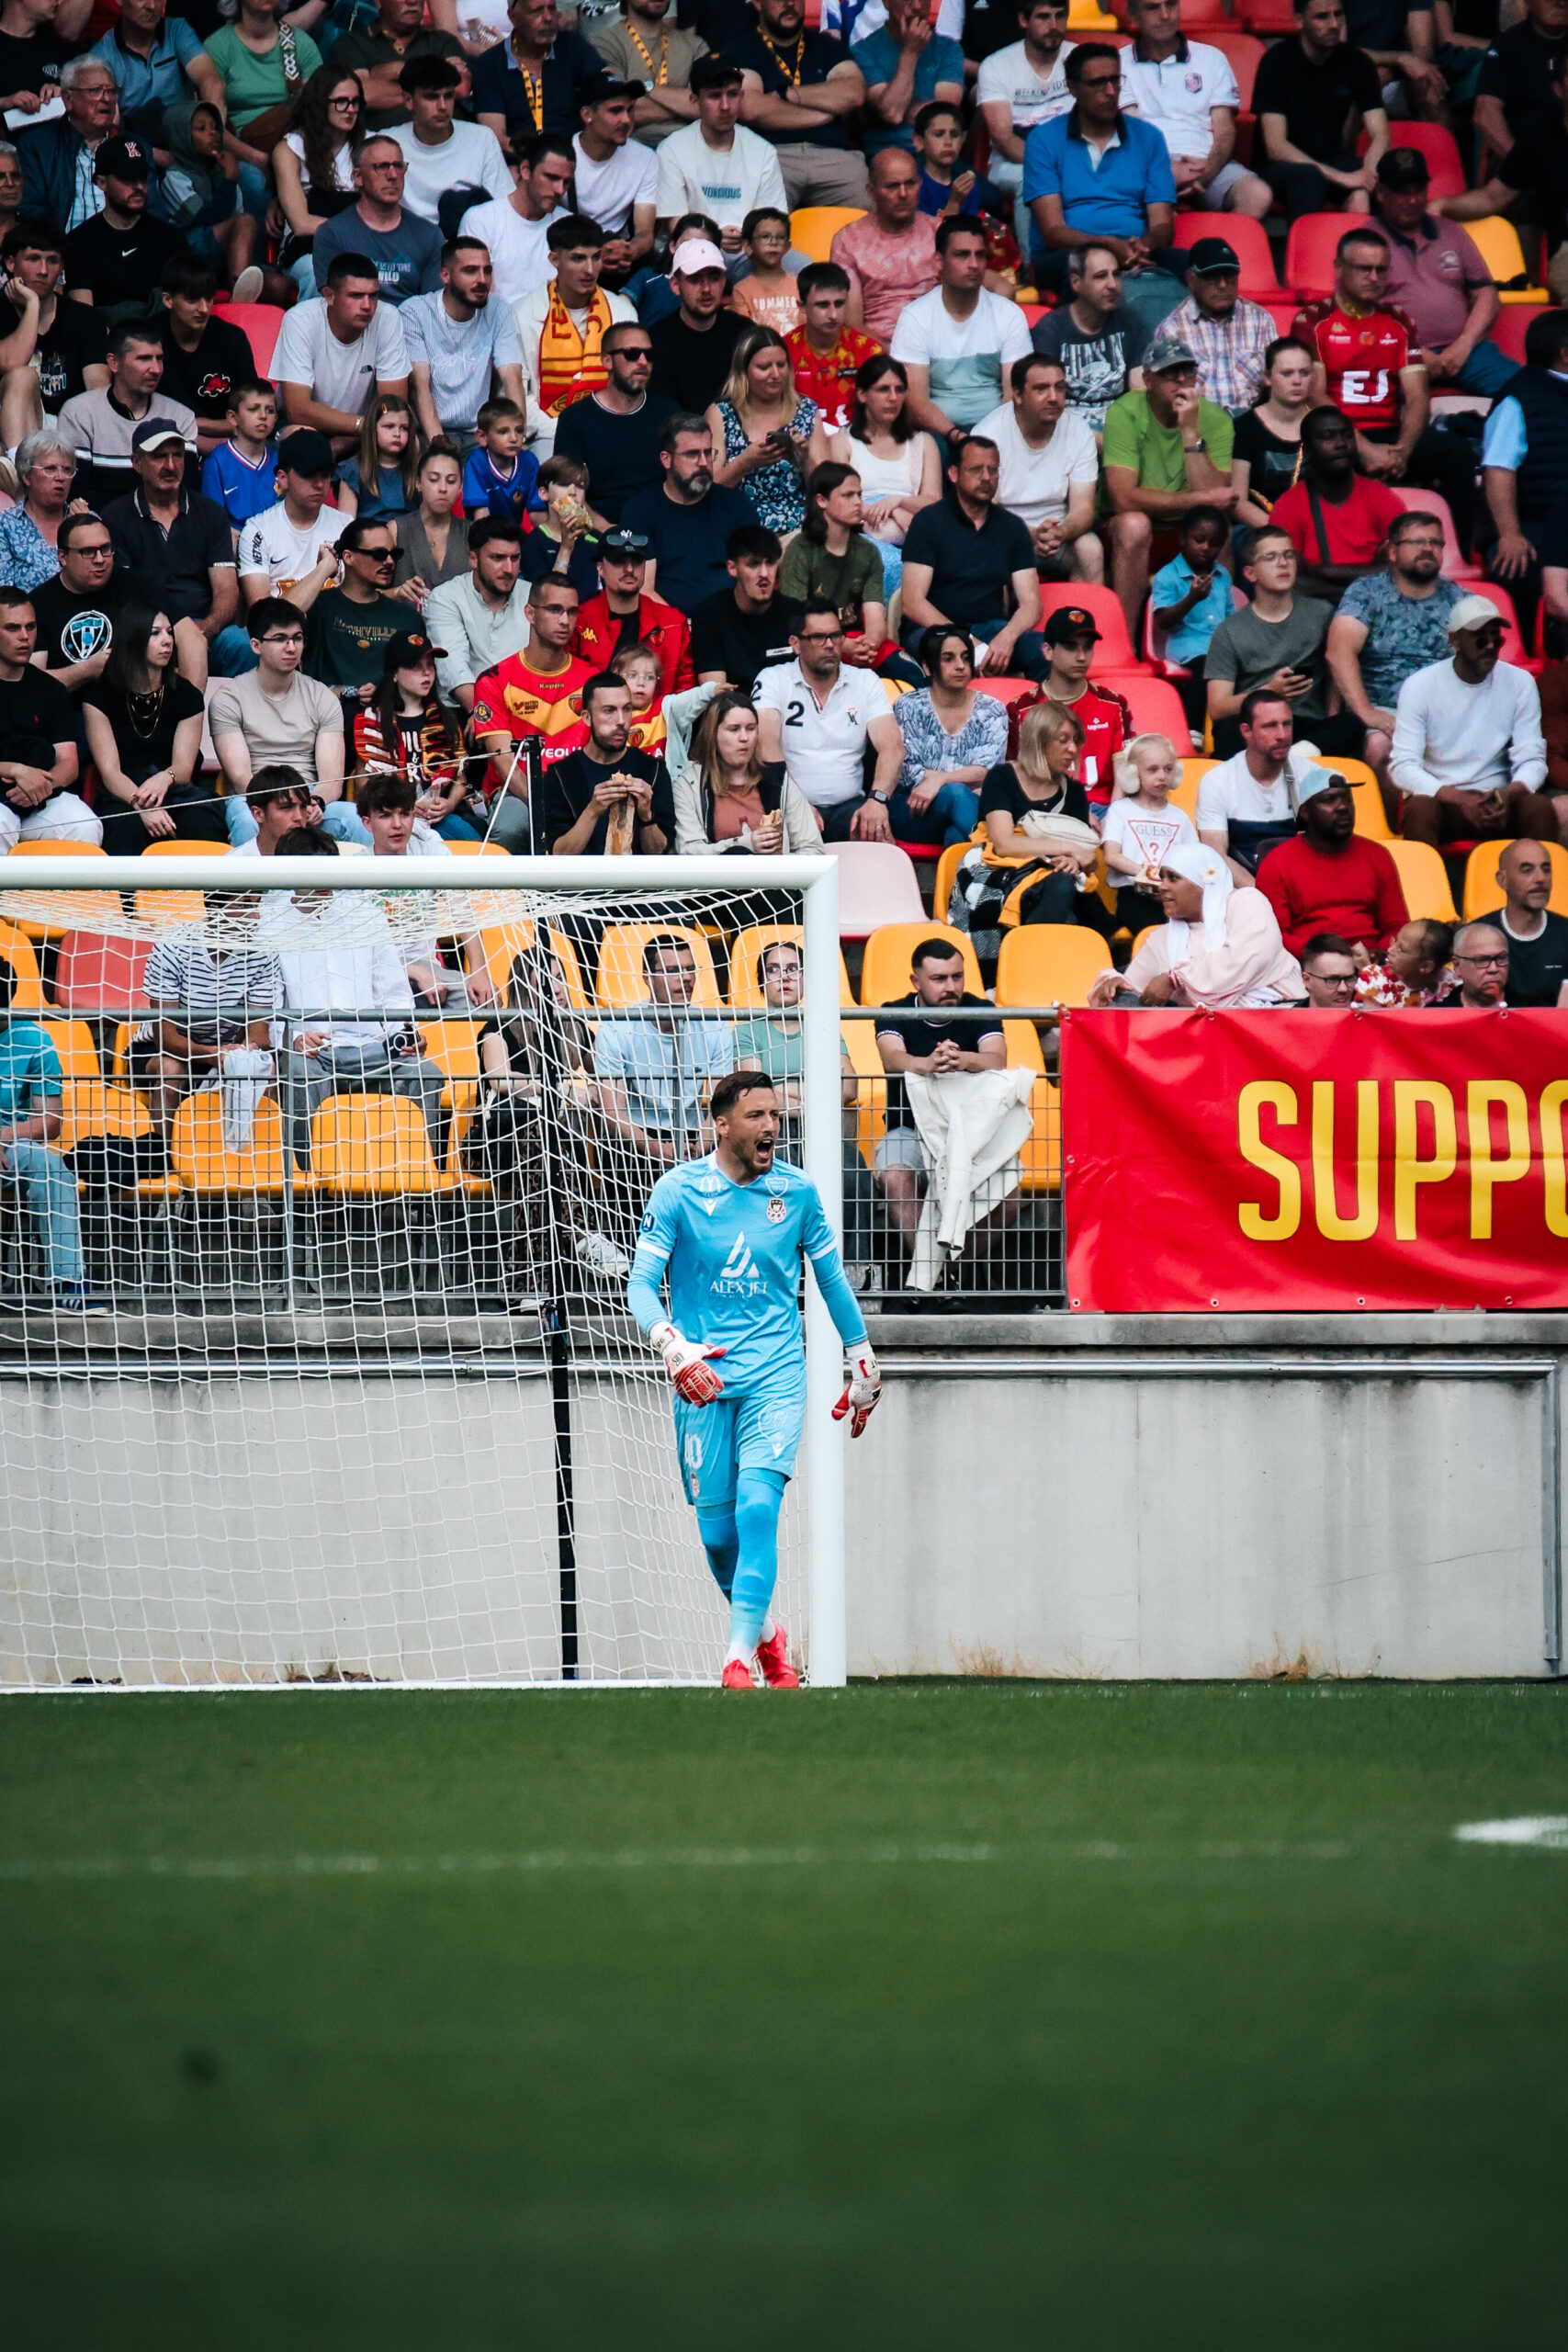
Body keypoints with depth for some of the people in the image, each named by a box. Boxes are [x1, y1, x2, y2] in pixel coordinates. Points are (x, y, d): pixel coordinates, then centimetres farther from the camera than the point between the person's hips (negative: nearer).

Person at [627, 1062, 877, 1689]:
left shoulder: (797, 1191, 2)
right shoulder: (679, 1191, -3)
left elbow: (832, 1278, 16)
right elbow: (641, 1283, -7)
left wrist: (862, 1362, 21)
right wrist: (672, 1346, -25)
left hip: (775, 1375, 0)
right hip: (702, 1378, 0)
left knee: (758, 1506, -20)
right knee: (717, 1531, 3)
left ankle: (740, 1659, -21)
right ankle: (766, 1633, 30)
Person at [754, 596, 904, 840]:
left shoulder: (866, 683, 13)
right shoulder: (773, 681, 6)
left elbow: (892, 746, 1)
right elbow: (767, 746, -9)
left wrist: (877, 799, -20)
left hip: (849, 806, 2)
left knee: (878, 835, -33)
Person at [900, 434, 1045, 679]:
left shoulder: (1012, 527, 13)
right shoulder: (929, 521, 1)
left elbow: (1030, 604, 7)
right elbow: (914, 603, -7)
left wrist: (1007, 637, -18)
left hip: (992, 628, 4)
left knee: (1044, 650, -29)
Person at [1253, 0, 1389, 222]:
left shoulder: (1357, 63, 1)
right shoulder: (1278, 61, -10)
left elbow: (1380, 135, -5)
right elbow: (1275, 146, -17)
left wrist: (1362, 190, -27)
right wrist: (1341, 178, -28)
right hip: (1281, 167, -4)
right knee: (1308, 177, -39)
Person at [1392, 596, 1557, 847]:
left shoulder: (1520, 683, 2)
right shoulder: (1420, 686, -5)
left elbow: (1532, 760, -1)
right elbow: (1402, 766, -12)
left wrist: (1509, 794, -26)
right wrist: (1458, 798, -29)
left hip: (1495, 803, 2)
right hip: (1440, 798, -2)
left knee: (1540, 807, -28)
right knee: (1420, 808, -35)